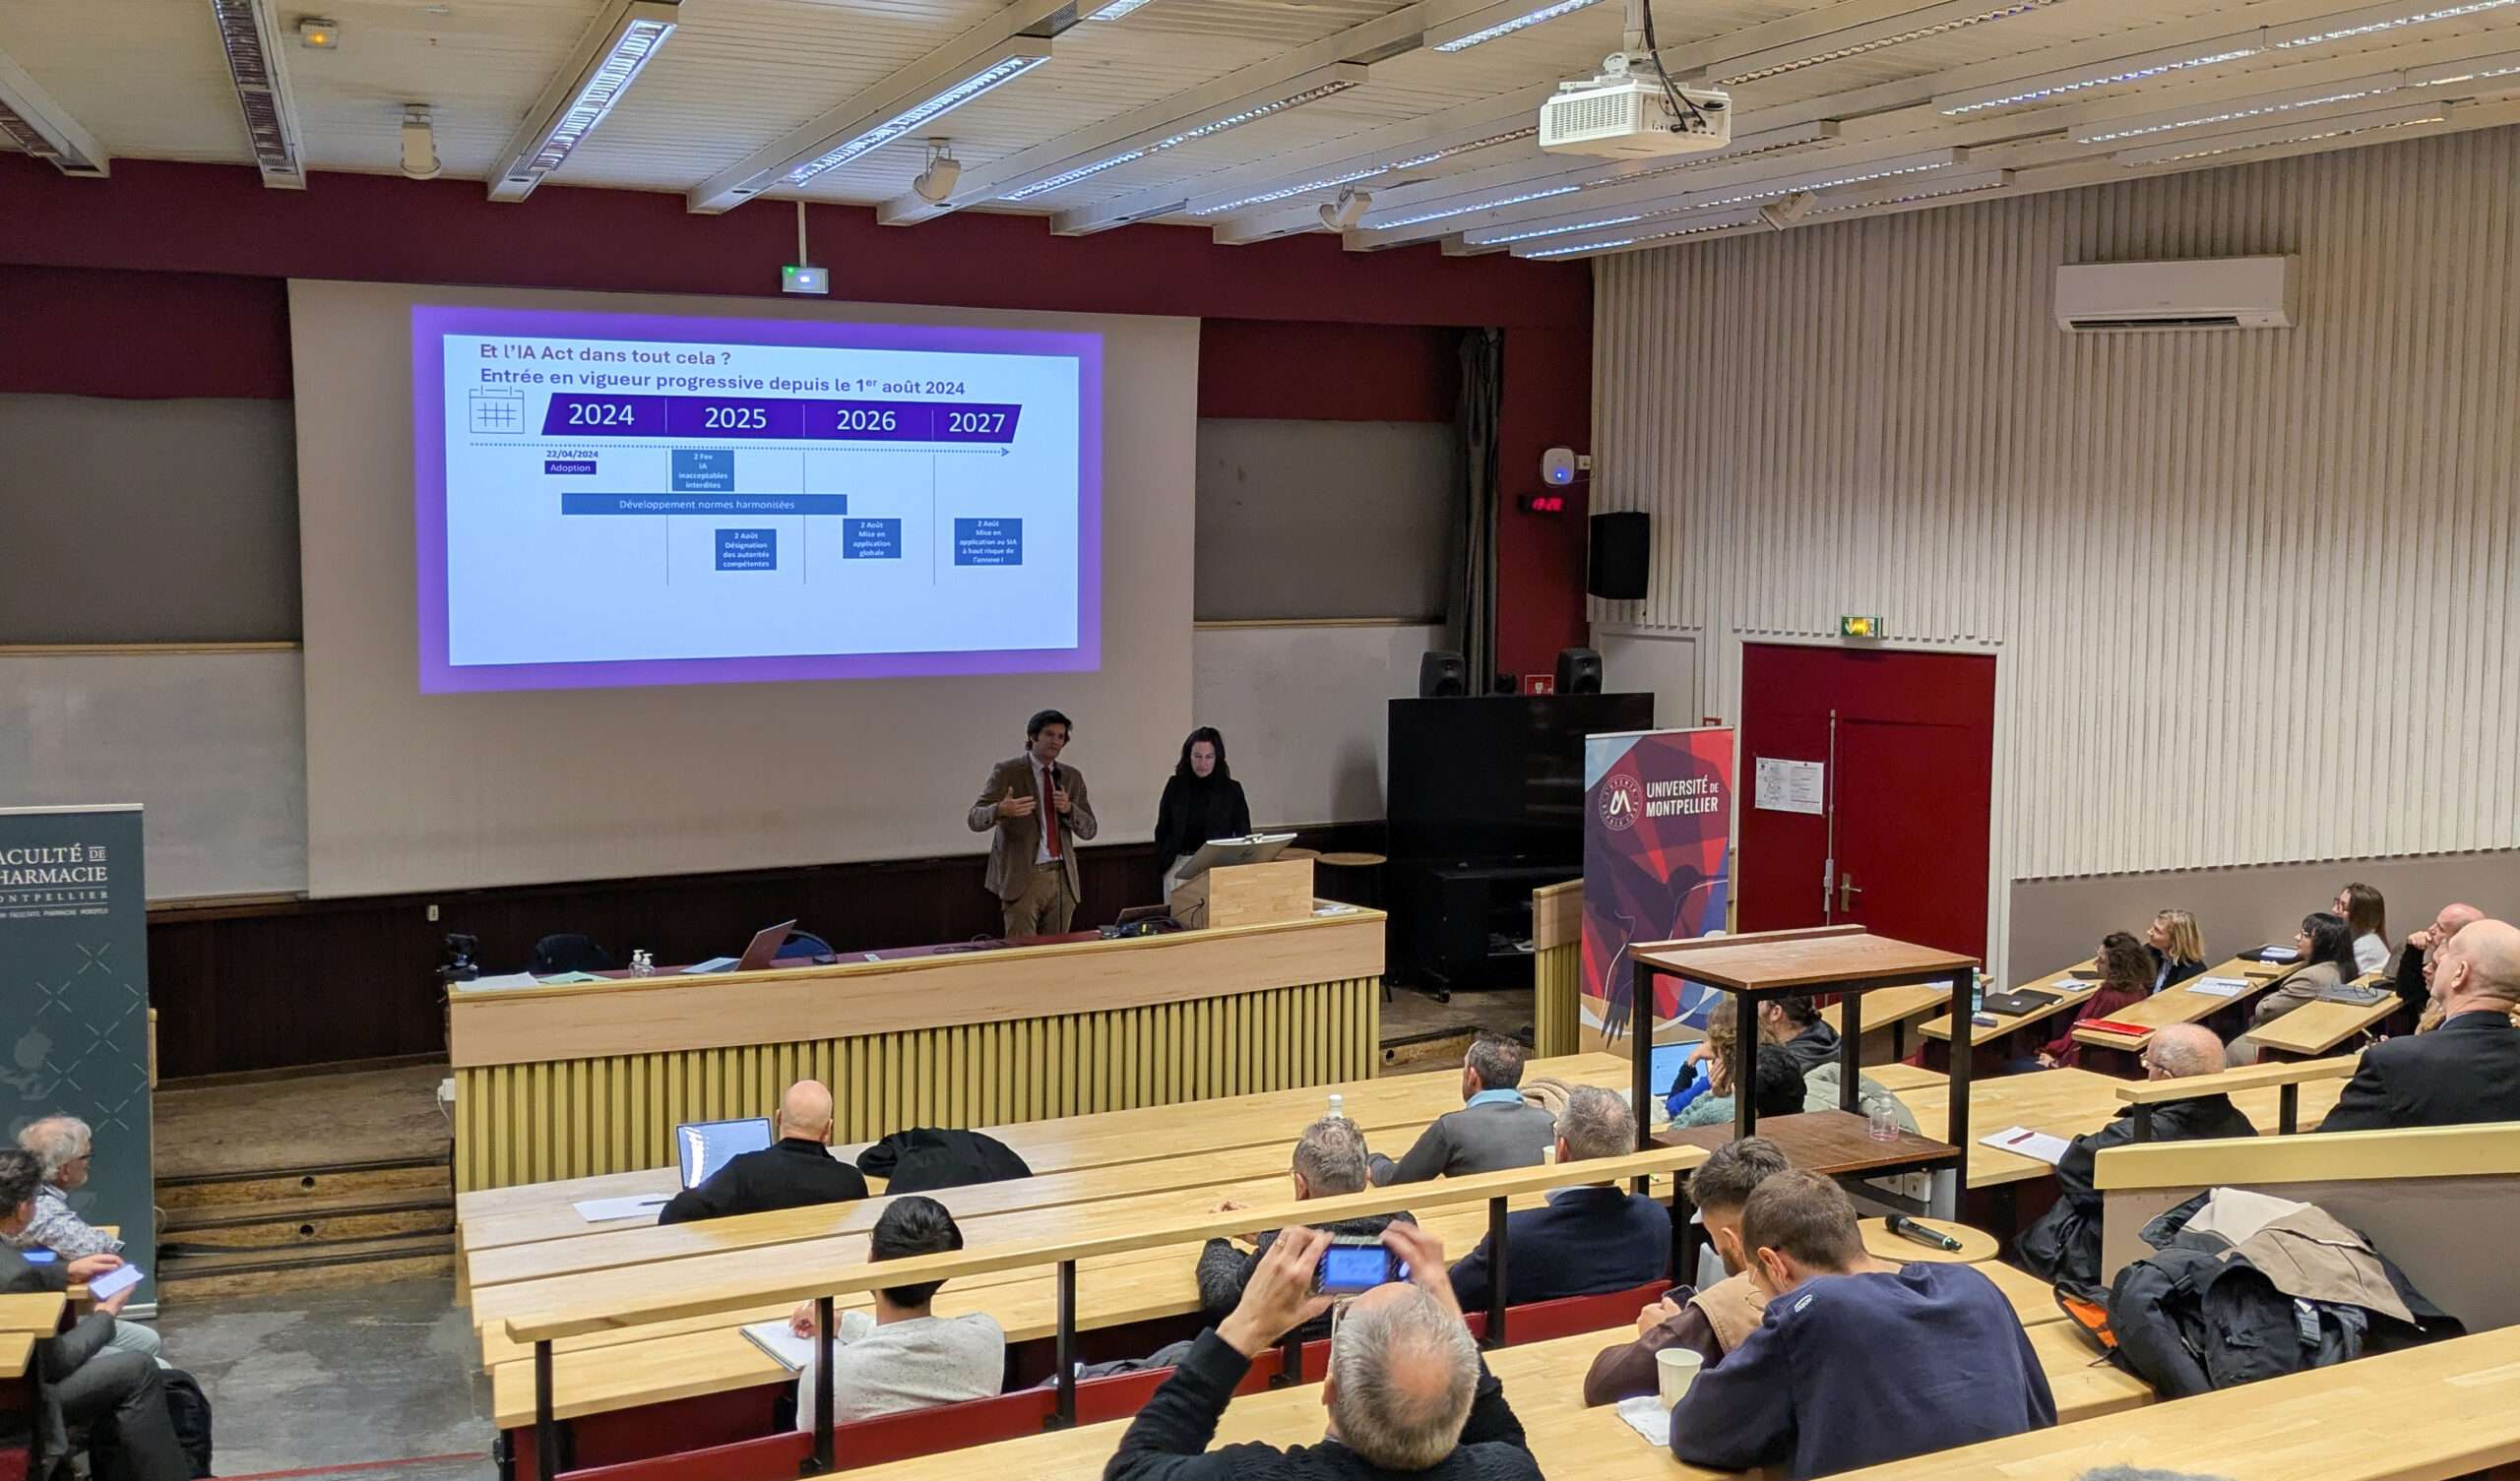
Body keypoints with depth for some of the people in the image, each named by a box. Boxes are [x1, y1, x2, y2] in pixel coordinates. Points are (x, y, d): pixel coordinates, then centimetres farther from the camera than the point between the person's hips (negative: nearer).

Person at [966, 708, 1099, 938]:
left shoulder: (1072, 777, 13)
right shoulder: (1007, 772, -2)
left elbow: (1090, 830, 12)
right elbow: (975, 819, -10)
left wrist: (1069, 808, -9)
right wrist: (1001, 810, -32)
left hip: (1063, 878, 5)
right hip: (1023, 877, -4)